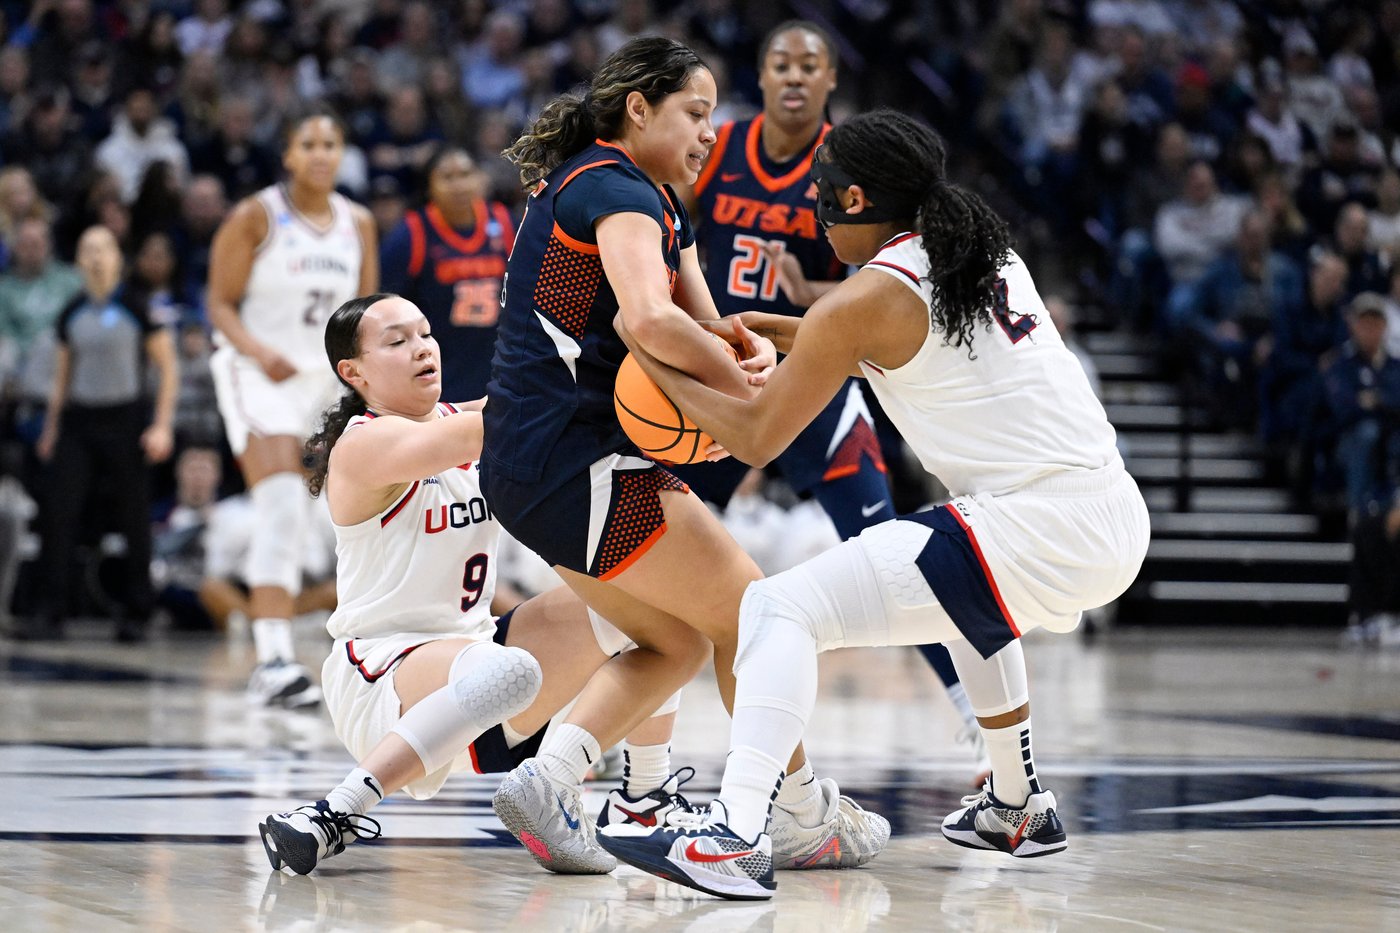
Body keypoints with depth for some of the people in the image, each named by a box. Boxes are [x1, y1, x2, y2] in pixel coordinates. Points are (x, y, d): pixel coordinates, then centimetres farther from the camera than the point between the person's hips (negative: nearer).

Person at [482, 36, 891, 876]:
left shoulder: (659, 205, 19)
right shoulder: (617, 192, -14)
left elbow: (706, 326, 15)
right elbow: (653, 320, -31)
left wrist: (752, 351, -8)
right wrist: (743, 388, -18)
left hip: (533, 461, 10)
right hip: (573, 456, -10)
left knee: (677, 637, 19)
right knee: (750, 612, -2)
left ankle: (544, 781, 9)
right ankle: (804, 820, 6)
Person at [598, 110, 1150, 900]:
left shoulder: (863, 302, -6)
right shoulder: (988, 254, 16)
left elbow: (756, 439, 2)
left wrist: (655, 364, 14)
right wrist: (772, 330, 28)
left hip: (1040, 532, -9)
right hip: (1120, 518, 9)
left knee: (782, 609, -9)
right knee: (967, 598, 41)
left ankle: (735, 835, -24)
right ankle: (1018, 809, 45)